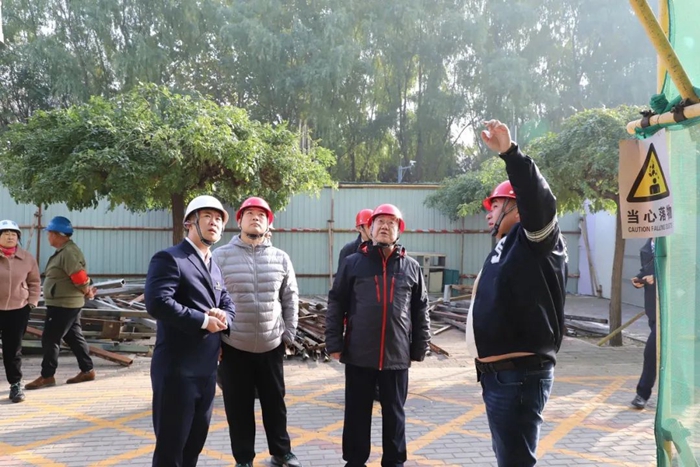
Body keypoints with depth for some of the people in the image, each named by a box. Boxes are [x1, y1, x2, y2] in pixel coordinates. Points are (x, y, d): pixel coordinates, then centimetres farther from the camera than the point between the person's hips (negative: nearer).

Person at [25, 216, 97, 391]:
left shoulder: (68, 252, -21)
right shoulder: (64, 251, 13)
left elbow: (79, 277, -22)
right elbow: (78, 278, 16)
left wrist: (87, 292, -7)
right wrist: (87, 291, 7)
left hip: (63, 304, -11)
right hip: (68, 303, 11)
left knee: (50, 339, -4)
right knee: (74, 337, 14)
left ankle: (47, 376, 4)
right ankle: (87, 370, 20)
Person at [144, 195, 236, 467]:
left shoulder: (214, 266, 18)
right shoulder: (169, 258, -10)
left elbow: (228, 303, 16)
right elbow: (157, 303, -24)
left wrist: (223, 318, -8)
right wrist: (203, 320, -18)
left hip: (206, 369, 8)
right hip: (177, 369, -8)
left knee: (195, 442, 18)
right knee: (170, 445, 2)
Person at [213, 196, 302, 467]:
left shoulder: (281, 258, 1)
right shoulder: (221, 257, -5)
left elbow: (290, 299, 7)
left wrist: (289, 334, 5)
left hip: (272, 345, 2)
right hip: (234, 346, -2)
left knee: (275, 402, 15)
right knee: (239, 406, 9)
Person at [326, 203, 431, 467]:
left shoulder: (411, 267, 4)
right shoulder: (353, 263, 1)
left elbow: (420, 311, 8)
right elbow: (336, 304, 1)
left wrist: (420, 348, 6)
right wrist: (334, 343, -3)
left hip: (397, 356, 1)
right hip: (359, 354, 0)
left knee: (394, 413, 12)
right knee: (357, 412, 11)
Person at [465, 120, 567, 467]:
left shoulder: (535, 241, -8)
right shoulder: (507, 247, 20)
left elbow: (539, 201, -29)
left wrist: (510, 153, -37)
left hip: (519, 374, -10)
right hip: (497, 373, 10)